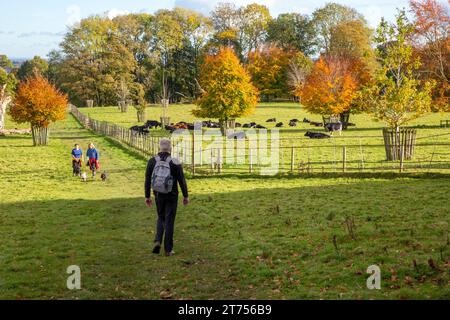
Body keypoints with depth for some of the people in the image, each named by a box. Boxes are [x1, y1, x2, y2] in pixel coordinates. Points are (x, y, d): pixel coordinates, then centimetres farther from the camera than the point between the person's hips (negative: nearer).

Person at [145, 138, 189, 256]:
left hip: (158, 195, 3)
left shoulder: (152, 161, -5)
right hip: (172, 196, -2)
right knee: (169, 221, 5)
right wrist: (185, 196, 2)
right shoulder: (175, 163, -12)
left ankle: (158, 241, 1)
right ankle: (168, 249, 7)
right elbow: (182, 180, -9)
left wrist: (147, 196, 7)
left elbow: (147, 180, -1)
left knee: (161, 218, 21)